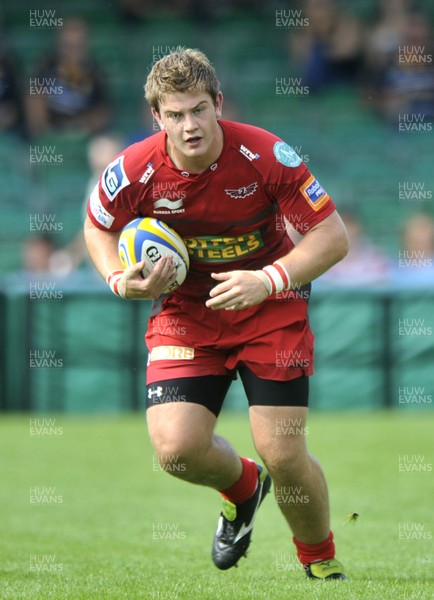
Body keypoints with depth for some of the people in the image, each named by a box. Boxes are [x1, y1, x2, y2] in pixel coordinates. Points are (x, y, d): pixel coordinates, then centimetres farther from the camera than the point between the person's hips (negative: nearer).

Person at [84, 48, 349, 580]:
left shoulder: (264, 155, -21)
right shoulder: (134, 171, -16)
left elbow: (333, 235, -15)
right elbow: (98, 229, 7)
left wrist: (269, 280, -28)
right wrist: (120, 280, -13)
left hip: (269, 305, -2)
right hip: (185, 307, 2)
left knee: (284, 455, -11)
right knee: (176, 448, -16)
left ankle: (322, 563, 19)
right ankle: (242, 489, 22)